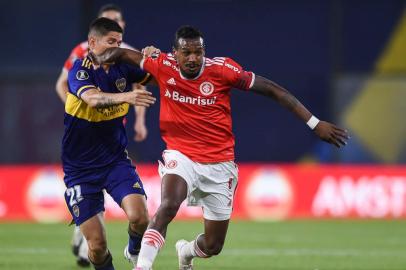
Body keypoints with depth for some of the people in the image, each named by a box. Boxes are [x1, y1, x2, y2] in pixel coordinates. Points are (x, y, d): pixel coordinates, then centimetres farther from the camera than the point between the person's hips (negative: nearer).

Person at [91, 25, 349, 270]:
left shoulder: (222, 69, -14)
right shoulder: (162, 66, -10)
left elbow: (273, 90, -9)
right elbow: (124, 53, 9)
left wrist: (315, 124, -10)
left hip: (219, 164, 1)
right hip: (181, 156, -1)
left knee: (213, 246, 9)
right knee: (168, 206, -34)